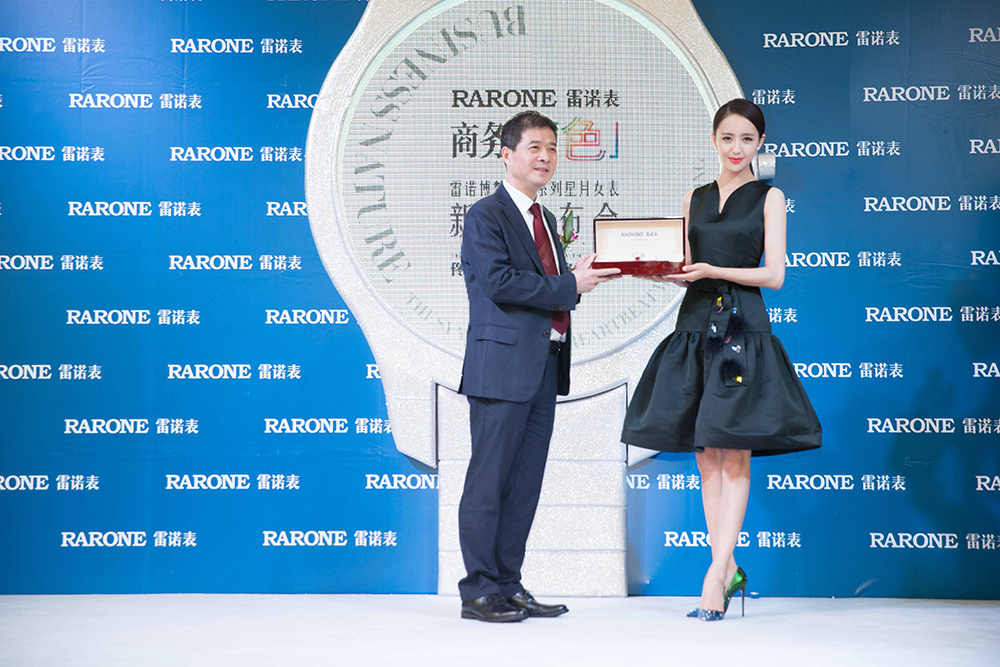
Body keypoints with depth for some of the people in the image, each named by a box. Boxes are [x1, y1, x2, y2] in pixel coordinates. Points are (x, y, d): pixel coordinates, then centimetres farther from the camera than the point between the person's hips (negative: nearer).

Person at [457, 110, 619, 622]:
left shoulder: (544, 219, 21)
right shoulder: (485, 215, -6)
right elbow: (499, 282, -18)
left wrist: (582, 277, 1)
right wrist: (568, 285, -16)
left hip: (545, 367, 9)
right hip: (503, 365, -9)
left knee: (525, 483, 10)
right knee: (489, 480, -4)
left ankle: (508, 586, 17)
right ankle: (479, 591, 2)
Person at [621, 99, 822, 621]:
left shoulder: (768, 197, 3)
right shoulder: (694, 199, 15)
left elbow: (774, 274, -5)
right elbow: (684, 270, 15)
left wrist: (712, 271, -17)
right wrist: (661, 270, -7)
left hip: (744, 328, -5)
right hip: (696, 325, 5)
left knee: (734, 455, -7)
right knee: (706, 455, 5)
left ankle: (716, 573, -7)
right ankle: (730, 570, 14)